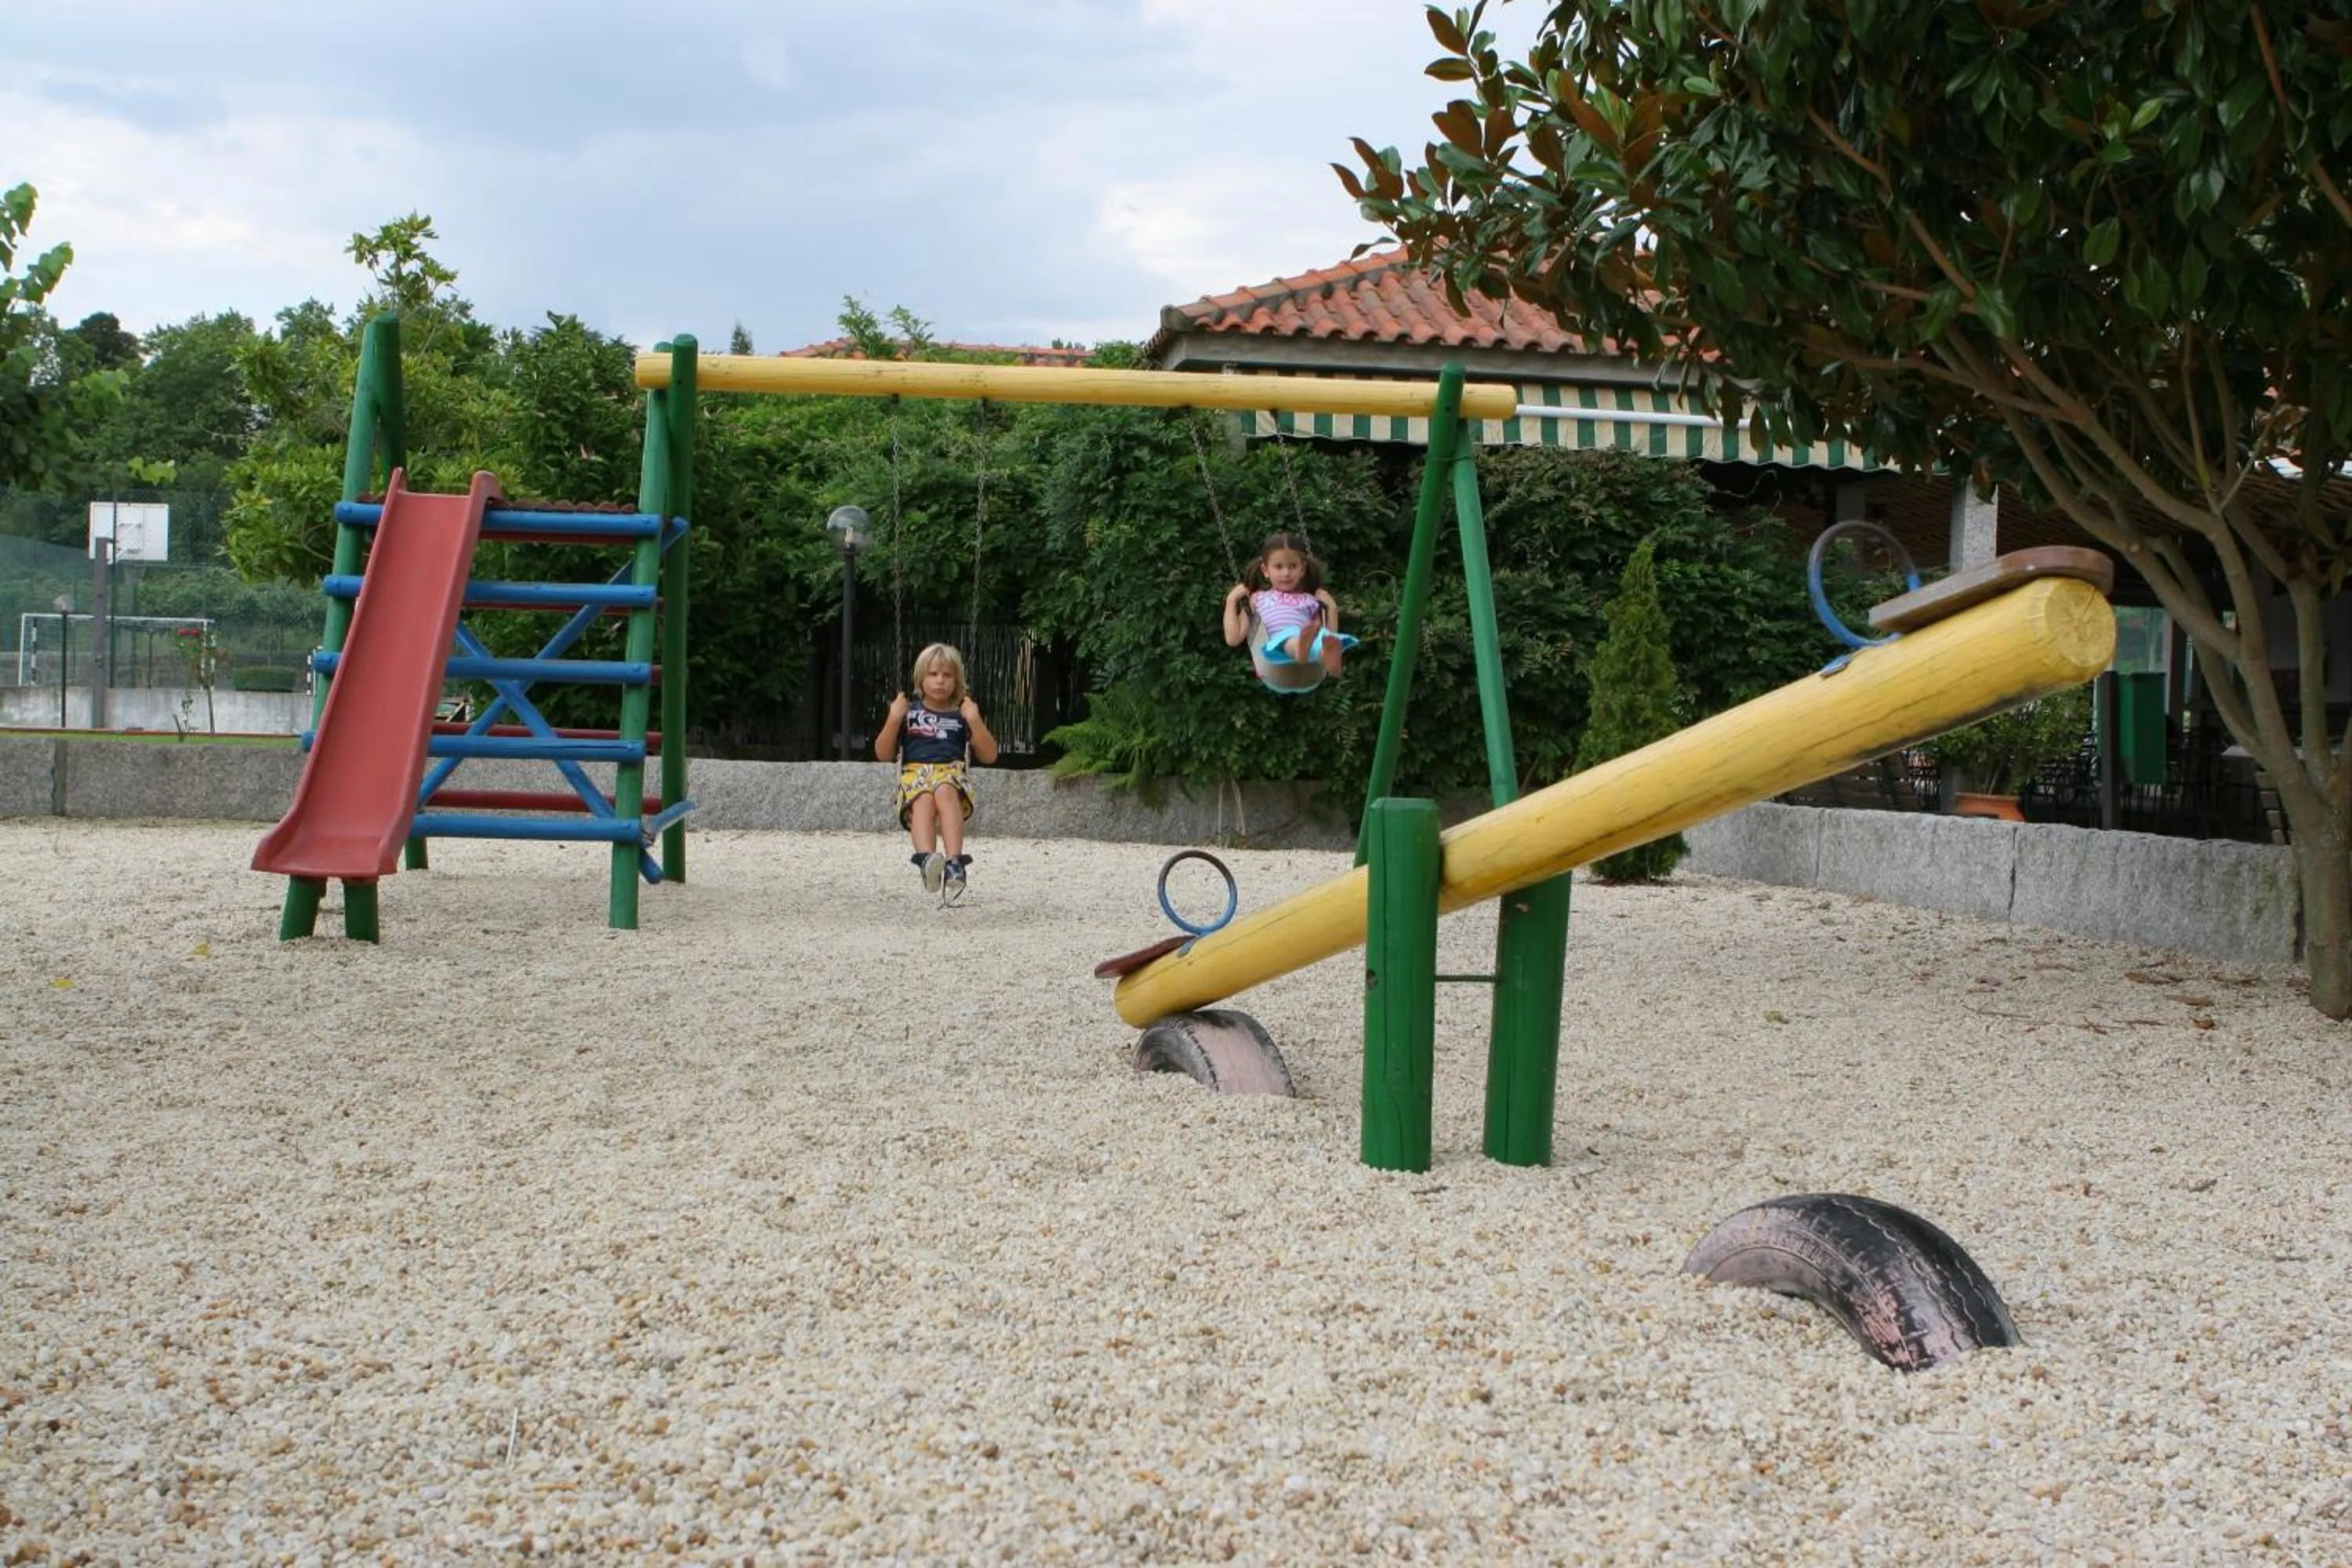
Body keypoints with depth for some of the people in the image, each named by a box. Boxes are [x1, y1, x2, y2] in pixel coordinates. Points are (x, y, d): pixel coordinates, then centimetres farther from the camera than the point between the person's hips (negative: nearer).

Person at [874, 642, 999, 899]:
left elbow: (989, 755, 11)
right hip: (915, 773, 0)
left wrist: (974, 721, -1)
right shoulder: (909, 712, 21)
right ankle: (927, 858, -63)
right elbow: (883, 754, 14)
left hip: (951, 772, 0)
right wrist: (894, 719, 0)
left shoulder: (961, 716, 20)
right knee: (924, 800, -37)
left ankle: (953, 862, -53)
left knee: (944, 791, -38)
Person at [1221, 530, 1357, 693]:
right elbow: (1233, 639, 17)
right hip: (1275, 671, -1)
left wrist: (1332, 608, 14)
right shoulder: (1258, 599, 28)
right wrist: (1231, 600, 18)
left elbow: (1328, 636, 18)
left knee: (1323, 641, -34)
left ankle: (1328, 656, -70)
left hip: (1311, 674, 1)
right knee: (1287, 638, -36)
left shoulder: (1311, 601, 28)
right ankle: (1301, 647, -73)